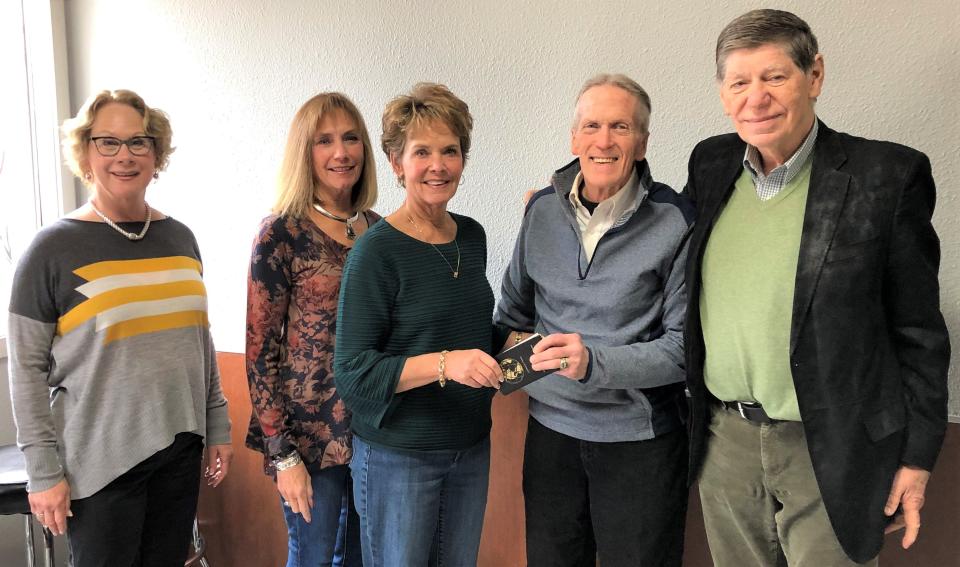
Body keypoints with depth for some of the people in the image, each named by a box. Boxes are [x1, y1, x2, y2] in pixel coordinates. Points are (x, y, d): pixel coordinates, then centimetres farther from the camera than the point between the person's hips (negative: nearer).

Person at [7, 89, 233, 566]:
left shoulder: (179, 237, 6)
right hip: (99, 462, -4)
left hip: (181, 450, 4)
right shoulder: (52, 249, -7)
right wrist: (43, 472, -9)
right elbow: (27, 369, -7)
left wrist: (218, 425, 11)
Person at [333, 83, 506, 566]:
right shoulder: (377, 250, -17)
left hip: (471, 448, 6)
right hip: (398, 457, -6)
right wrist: (444, 364, -31)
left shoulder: (472, 236, 3)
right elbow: (353, 372, -19)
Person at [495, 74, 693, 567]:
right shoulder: (543, 209, 0)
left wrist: (595, 362, -25)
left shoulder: (675, 222, -13)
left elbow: (685, 345, -13)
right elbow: (514, 309, 17)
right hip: (551, 427, 4)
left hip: (640, 438, -3)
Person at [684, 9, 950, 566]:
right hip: (723, 440, 4)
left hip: (830, 452, -4)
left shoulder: (887, 174, -10)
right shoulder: (710, 164, 3)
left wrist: (918, 456, -4)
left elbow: (918, 329, -6)